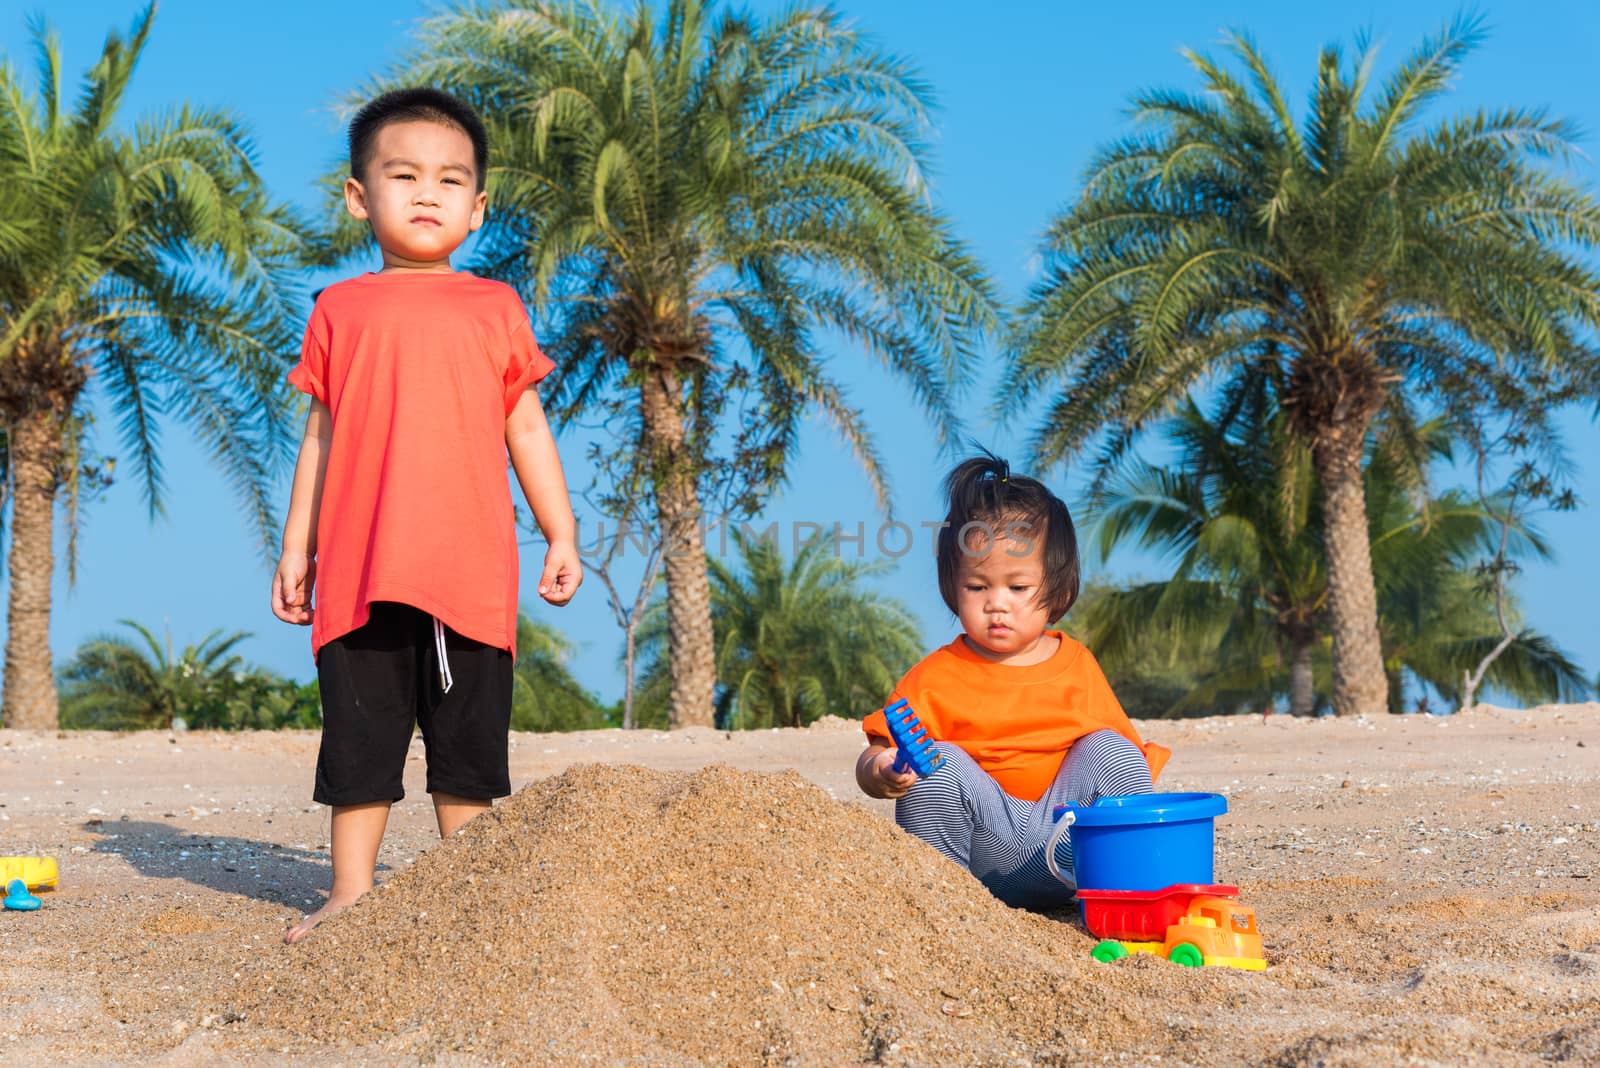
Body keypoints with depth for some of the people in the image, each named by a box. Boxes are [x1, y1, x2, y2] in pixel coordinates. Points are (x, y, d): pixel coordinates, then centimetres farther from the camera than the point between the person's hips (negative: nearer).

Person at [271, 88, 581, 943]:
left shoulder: (495, 308, 11)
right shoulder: (342, 310, 10)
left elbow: (527, 428, 13)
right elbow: (320, 434, 12)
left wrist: (561, 535, 8)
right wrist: (296, 548, 10)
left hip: (471, 569, 0)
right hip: (362, 566, 0)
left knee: (470, 746, 5)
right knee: (359, 738, 4)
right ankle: (350, 895, 12)